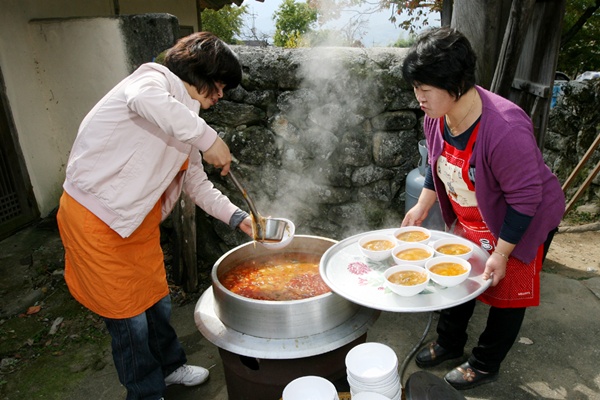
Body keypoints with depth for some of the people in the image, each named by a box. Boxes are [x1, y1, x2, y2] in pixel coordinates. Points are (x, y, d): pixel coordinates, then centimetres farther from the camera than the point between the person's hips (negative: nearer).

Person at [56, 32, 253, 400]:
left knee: (157, 301, 21)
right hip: (96, 218, -9)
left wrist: (236, 217, 7)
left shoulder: (183, 118, 12)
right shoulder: (155, 78, -13)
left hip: (140, 222, 9)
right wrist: (209, 138, -33)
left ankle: (169, 365, 44)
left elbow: (195, 181, 15)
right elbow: (145, 100, -40)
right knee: (128, 314, 6)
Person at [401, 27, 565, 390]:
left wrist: (501, 253, -23)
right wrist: (422, 207, -2)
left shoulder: (505, 129, -36)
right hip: (469, 222, 7)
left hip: (522, 224, -6)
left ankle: (485, 365, 32)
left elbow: (525, 197, -28)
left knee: (506, 293, 10)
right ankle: (450, 343, 40)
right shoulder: (436, 117, -14)